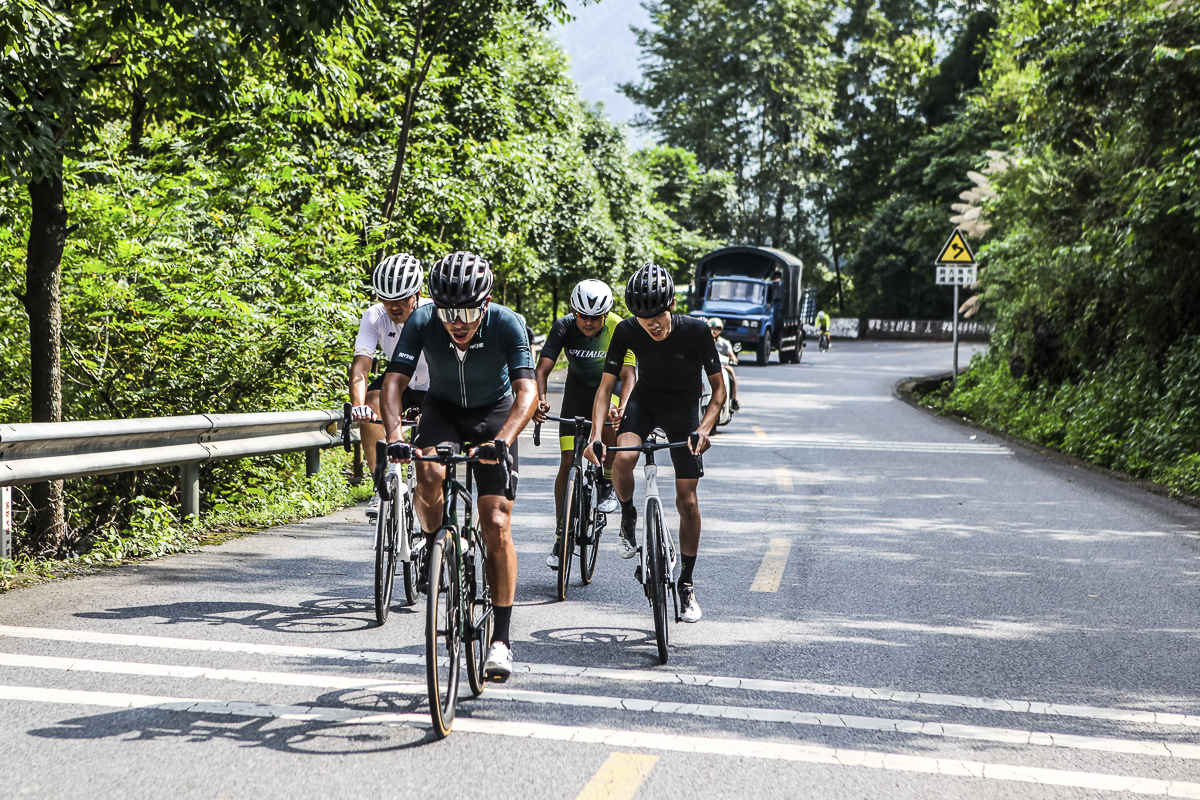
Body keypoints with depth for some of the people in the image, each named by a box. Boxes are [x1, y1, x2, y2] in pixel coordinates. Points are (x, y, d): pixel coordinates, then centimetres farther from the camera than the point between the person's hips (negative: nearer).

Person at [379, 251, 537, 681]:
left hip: (494, 412, -1)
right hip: (442, 408, 1)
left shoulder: (507, 324, -29)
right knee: (428, 474, -33)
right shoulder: (422, 321, -24)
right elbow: (394, 380, -28)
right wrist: (394, 435, -45)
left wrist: (502, 440, -53)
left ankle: (500, 638, -1)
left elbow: (527, 391, -36)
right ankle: (433, 548, -2)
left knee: (497, 526, -11)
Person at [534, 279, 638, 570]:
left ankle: (607, 484, -7)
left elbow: (628, 375, -33)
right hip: (578, 387, 1)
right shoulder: (564, 327, -22)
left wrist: (622, 407, -53)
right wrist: (540, 400, -48)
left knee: (610, 427, -35)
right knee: (568, 463, -6)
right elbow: (543, 368, -29)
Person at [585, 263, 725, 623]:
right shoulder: (627, 332, -22)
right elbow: (606, 385, -17)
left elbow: (718, 386, -17)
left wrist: (704, 427, -34)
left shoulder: (696, 331, -26)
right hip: (645, 400, 1)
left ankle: (686, 585, 11)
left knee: (687, 500, -5)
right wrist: (596, 434, -31)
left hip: (685, 407, -1)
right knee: (623, 458, -31)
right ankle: (628, 518, 1)